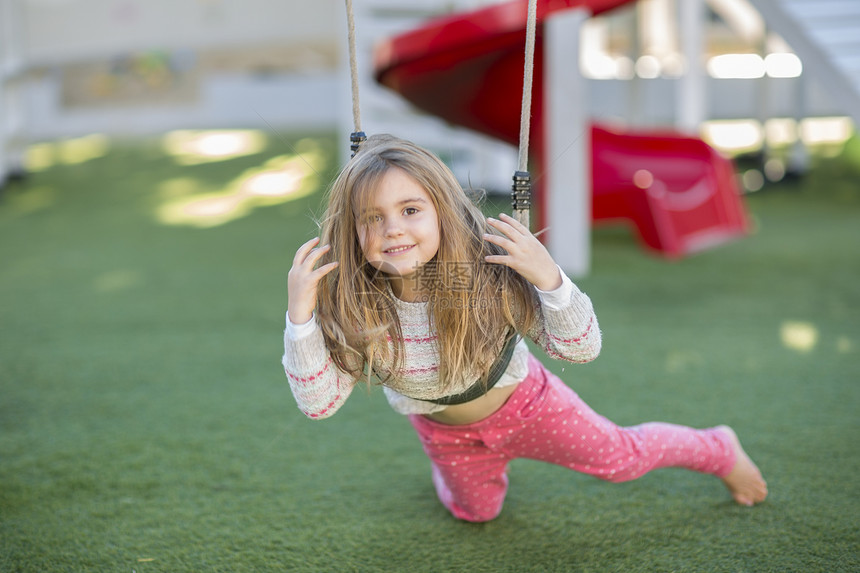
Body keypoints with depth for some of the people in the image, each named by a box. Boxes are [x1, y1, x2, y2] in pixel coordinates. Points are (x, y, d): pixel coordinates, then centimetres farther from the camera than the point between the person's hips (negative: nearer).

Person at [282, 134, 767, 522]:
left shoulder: (486, 274, -37)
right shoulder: (350, 306, -33)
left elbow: (582, 349, -33)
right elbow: (318, 402, -31)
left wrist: (549, 279, -53)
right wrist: (299, 313, -45)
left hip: (520, 401, -1)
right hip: (442, 429, 2)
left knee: (622, 457, 15)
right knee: (475, 511, 25)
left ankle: (719, 449, 45)